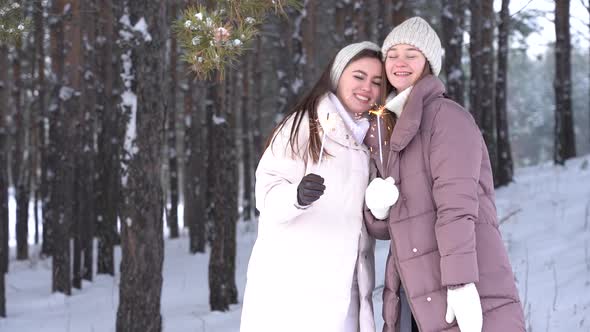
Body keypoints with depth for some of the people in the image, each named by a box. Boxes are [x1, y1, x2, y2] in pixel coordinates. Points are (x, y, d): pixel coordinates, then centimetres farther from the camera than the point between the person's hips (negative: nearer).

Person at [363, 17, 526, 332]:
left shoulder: (446, 115, -4)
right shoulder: (387, 131, 20)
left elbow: (457, 201, -15)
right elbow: (382, 226, 18)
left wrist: (461, 283, -24)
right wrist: (376, 206, -6)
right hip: (416, 298, 8)